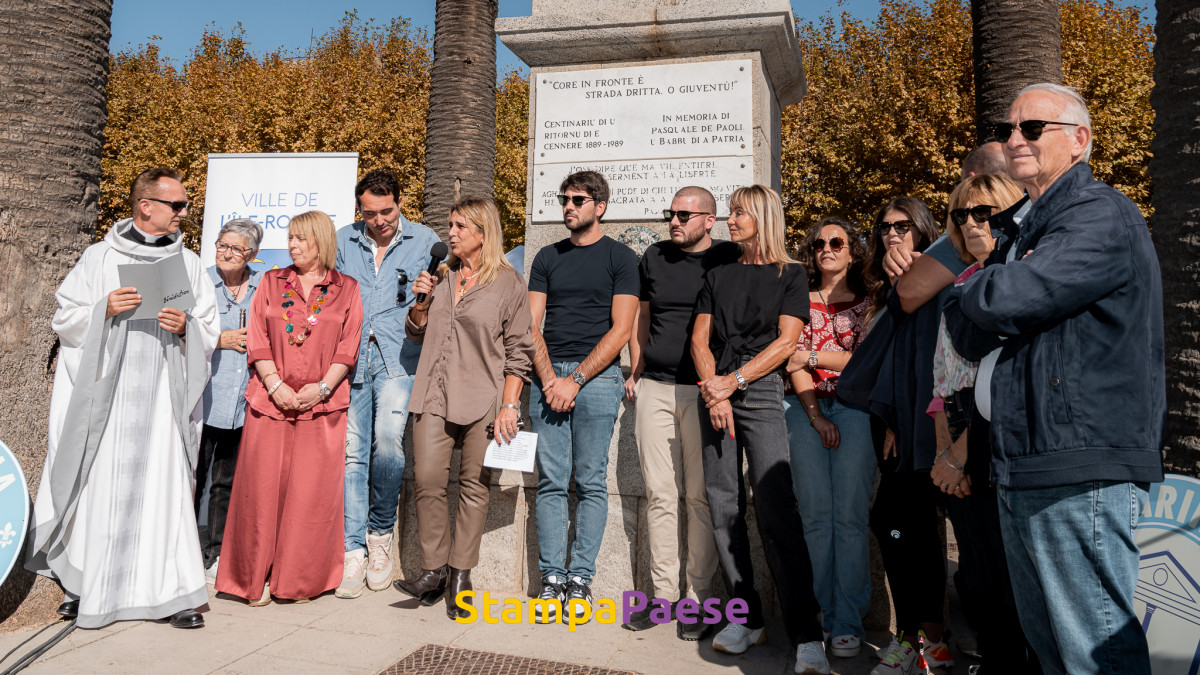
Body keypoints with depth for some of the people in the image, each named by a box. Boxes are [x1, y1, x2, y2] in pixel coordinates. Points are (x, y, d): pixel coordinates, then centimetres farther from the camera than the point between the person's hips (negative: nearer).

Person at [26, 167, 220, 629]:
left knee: (163, 485, -3)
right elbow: (65, 319, 5)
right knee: (97, 486, 3)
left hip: (161, 396, 1)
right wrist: (104, 309, -12)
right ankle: (84, 583, 21)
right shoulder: (100, 257, 5)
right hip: (104, 393, -1)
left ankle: (173, 592, 2)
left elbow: (209, 333, 11)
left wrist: (186, 326, -10)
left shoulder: (188, 263, 11)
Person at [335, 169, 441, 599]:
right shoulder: (343, 241, 15)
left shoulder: (425, 241, 9)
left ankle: (380, 533, 4)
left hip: (398, 357, -2)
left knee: (388, 441, -19)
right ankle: (354, 551, 6)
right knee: (352, 452, -2)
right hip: (350, 356, 2)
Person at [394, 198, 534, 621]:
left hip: (481, 397, -4)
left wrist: (509, 406, -9)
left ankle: (461, 576, 13)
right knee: (428, 479, -4)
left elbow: (518, 351, -2)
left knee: (474, 485, 2)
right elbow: (416, 334, 22)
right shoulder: (442, 278, 15)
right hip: (435, 394, 4)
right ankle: (433, 571, 9)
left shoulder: (509, 283, 0)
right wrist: (421, 302, 3)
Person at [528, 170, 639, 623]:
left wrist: (574, 380, -10)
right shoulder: (547, 258, 16)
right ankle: (552, 580, 9)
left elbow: (620, 331, -4)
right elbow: (531, 326, 9)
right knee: (551, 482, 2)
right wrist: (549, 379, -6)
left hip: (597, 377, -3)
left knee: (590, 483, 0)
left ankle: (580, 581, 8)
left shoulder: (620, 258, 5)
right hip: (548, 376, 3)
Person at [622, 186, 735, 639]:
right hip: (654, 388, 4)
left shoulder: (729, 259, 2)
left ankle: (698, 596, 10)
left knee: (701, 496, 0)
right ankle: (664, 592, 15)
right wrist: (634, 373, 15)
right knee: (659, 494, 5)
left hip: (705, 390, -3)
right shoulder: (654, 258, 13)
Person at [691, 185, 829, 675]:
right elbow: (700, 340, 10)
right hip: (716, 393, 4)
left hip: (761, 391, -4)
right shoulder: (718, 276, 19)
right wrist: (714, 393, -6)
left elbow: (786, 341, -2)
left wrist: (733, 381, -10)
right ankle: (746, 620, 10)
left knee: (775, 509, -15)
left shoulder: (790, 274, 9)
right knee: (723, 507, 1)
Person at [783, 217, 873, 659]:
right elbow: (795, 362, 5)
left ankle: (848, 621, -2)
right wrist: (815, 415, -5)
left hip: (853, 408, -1)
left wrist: (816, 357, -4)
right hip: (807, 408, 1)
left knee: (850, 513, -8)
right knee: (815, 513, -4)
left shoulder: (867, 302, 10)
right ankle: (820, 613, 6)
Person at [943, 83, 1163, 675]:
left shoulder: (1101, 216, -10)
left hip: (1080, 476, -9)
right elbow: (967, 336, 12)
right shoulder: (1023, 229, 19)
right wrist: (989, 302, -9)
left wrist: (972, 291, -2)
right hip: (1018, 469, 10)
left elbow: (1005, 300, -24)